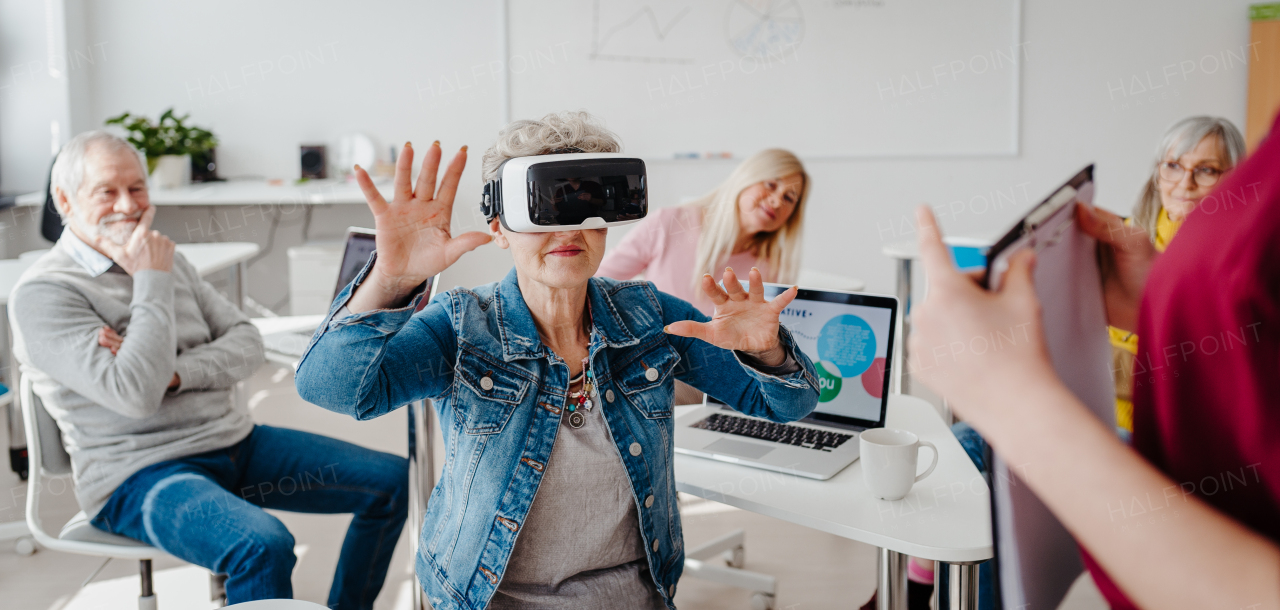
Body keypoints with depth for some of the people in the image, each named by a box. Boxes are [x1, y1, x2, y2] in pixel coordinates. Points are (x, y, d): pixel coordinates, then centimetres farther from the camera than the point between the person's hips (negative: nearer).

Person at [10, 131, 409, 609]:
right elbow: (135, 394, -23)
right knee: (264, 545, -37)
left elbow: (246, 343, 6)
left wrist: (173, 372, -13)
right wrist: (152, 282, -15)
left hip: (234, 441, 7)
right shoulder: (41, 294, -10)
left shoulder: (166, 260, 12)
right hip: (139, 476, -7)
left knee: (391, 479, 0)